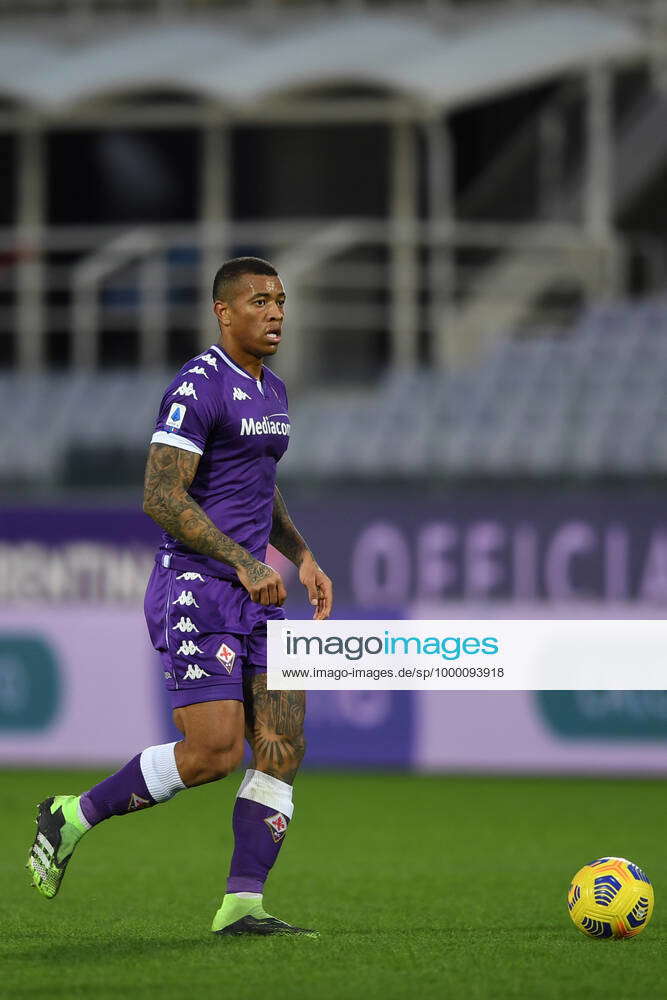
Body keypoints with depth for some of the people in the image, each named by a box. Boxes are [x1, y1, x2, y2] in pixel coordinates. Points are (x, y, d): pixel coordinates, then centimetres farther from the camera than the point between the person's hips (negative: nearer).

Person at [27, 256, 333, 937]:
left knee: (282, 748, -2)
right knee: (213, 753, -15)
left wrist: (303, 558, 15)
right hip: (196, 592, -9)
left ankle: (242, 906, 0)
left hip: (254, 599, 9)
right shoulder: (197, 387, -13)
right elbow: (160, 497, -19)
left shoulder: (271, 390, 16)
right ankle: (74, 817, 4)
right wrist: (244, 562, -23)